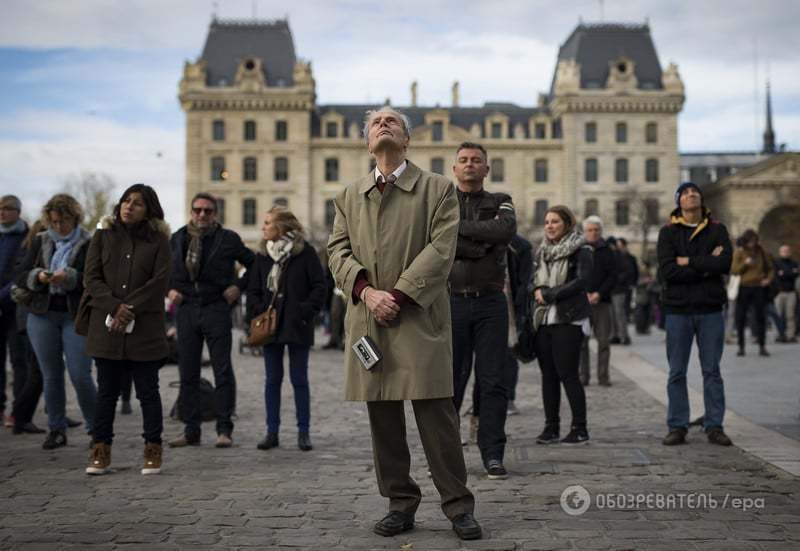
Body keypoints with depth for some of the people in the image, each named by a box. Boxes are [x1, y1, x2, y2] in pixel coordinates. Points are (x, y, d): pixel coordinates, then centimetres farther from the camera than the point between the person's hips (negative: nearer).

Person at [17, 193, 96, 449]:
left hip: (77, 316, -4)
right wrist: (37, 277, -12)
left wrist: (70, 277, -24)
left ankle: (96, 428, 9)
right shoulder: (40, 241, 11)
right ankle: (56, 430, 16)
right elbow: (21, 276, 9)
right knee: (51, 376, 7)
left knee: (80, 375, -7)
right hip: (43, 315, 4)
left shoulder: (90, 244, -2)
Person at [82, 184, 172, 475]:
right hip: (106, 326, 2)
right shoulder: (103, 235, 9)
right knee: (106, 391, 7)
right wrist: (115, 306, -14)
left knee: (148, 391, 4)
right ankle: (101, 451, 15)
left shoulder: (159, 241, 4)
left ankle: (152, 450, 13)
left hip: (145, 328, -2)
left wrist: (130, 309, -15)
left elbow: (159, 281, -6)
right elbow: (91, 277, 1)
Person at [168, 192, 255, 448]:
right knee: (188, 373, 5)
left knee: (223, 371, -4)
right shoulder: (177, 239, 10)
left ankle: (224, 429, 3)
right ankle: (191, 430, 13)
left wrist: (239, 286, -3)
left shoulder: (228, 239, 1)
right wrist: (169, 289, 6)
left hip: (216, 308, -3)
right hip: (186, 309, 3)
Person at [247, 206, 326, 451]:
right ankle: (272, 431, 13)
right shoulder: (262, 256, 9)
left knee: (299, 379, 2)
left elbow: (319, 286, -5)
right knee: (272, 379, 7)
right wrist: (259, 313, -4)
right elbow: (253, 290, 12)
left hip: (297, 326, -4)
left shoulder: (305, 252, -3)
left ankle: (303, 432, 9)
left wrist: (306, 312, -13)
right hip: (271, 325, 4)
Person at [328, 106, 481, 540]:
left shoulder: (437, 189, 6)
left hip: (420, 318, -3)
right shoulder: (349, 196, 18)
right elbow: (338, 250, 9)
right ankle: (400, 504, 15)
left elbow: (441, 249, -4)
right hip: (367, 321, 4)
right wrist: (366, 291, -9)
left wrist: (399, 295, -13)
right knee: (383, 420, 5)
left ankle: (458, 506, 4)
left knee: (436, 415, -5)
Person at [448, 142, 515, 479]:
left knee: (493, 381, 0)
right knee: (448, 379, 2)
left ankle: (492, 454, 5)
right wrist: (483, 244, -10)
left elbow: (506, 230, -11)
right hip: (451, 301, -1)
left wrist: (458, 227, -7)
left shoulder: (500, 203, 12)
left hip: (490, 303, 1)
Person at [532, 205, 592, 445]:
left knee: (567, 374, -8)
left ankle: (580, 428, 0)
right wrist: (538, 290, -2)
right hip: (544, 319, 7)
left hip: (568, 320, -6)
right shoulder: (544, 251, 16)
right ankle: (551, 427, 14)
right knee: (548, 374, 7)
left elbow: (582, 281, -16)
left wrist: (549, 294, -15)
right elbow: (536, 279, 22)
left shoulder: (580, 250, -4)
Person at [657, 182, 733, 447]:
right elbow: (667, 271, -12)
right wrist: (706, 267, -11)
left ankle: (714, 426, 12)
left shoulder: (717, 229, 6)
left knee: (712, 371, 5)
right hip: (678, 309, -1)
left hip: (711, 309, 1)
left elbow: (725, 263, -10)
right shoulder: (668, 232, 3)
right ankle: (677, 427, 10)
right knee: (677, 372, 3)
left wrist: (688, 261, -11)